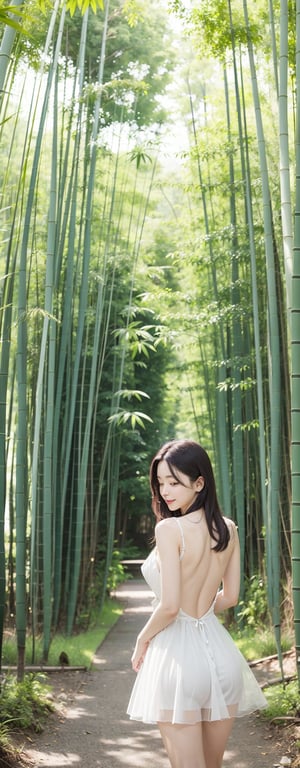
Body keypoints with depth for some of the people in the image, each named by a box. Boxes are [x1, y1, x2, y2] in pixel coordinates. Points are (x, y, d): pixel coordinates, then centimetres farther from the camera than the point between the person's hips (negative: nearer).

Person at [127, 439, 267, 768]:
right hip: (220, 651, 7)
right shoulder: (228, 529, 3)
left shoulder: (169, 529, -16)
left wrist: (142, 639, -2)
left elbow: (169, 606, -20)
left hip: (179, 655, -6)